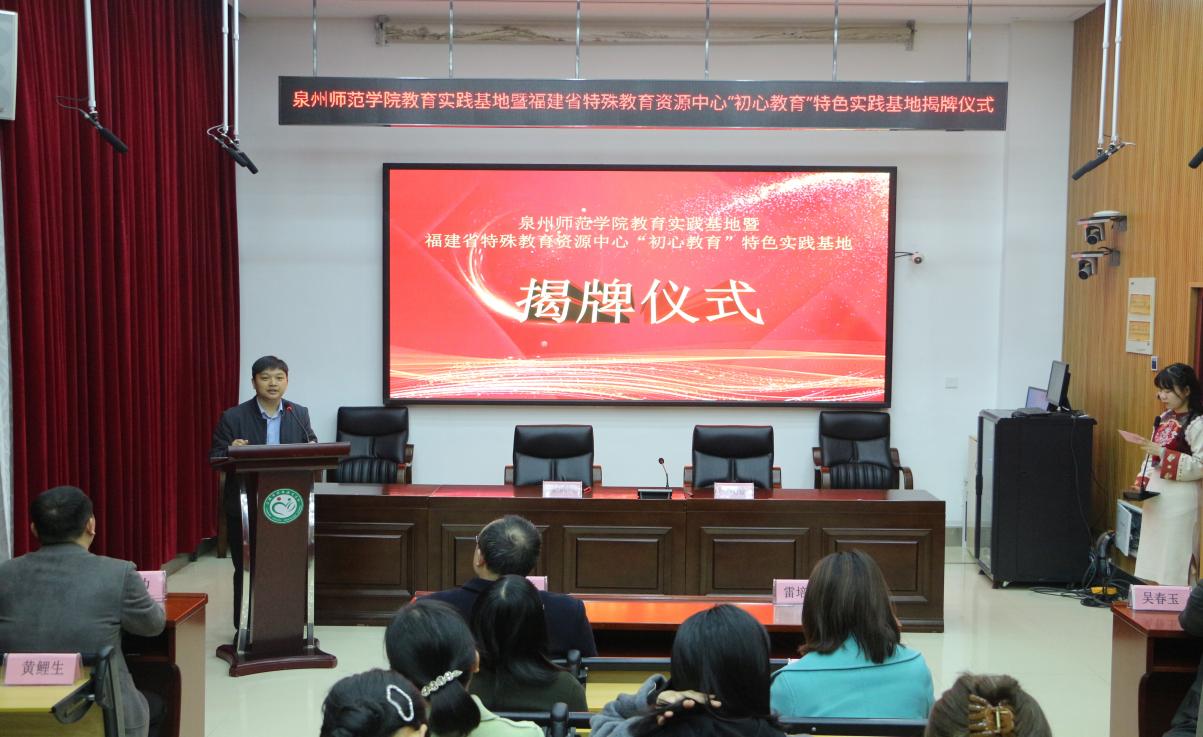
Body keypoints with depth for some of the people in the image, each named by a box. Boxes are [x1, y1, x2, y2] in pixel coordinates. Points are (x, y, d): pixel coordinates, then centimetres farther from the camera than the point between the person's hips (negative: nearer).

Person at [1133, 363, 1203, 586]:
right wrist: (1142, 482, 4)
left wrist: (1164, 453, -22)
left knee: (1175, 555, -4)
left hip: (1180, 498, -8)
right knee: (1154, 553, 11)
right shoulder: (1164, 419, 11)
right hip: (1156, 493, 8)